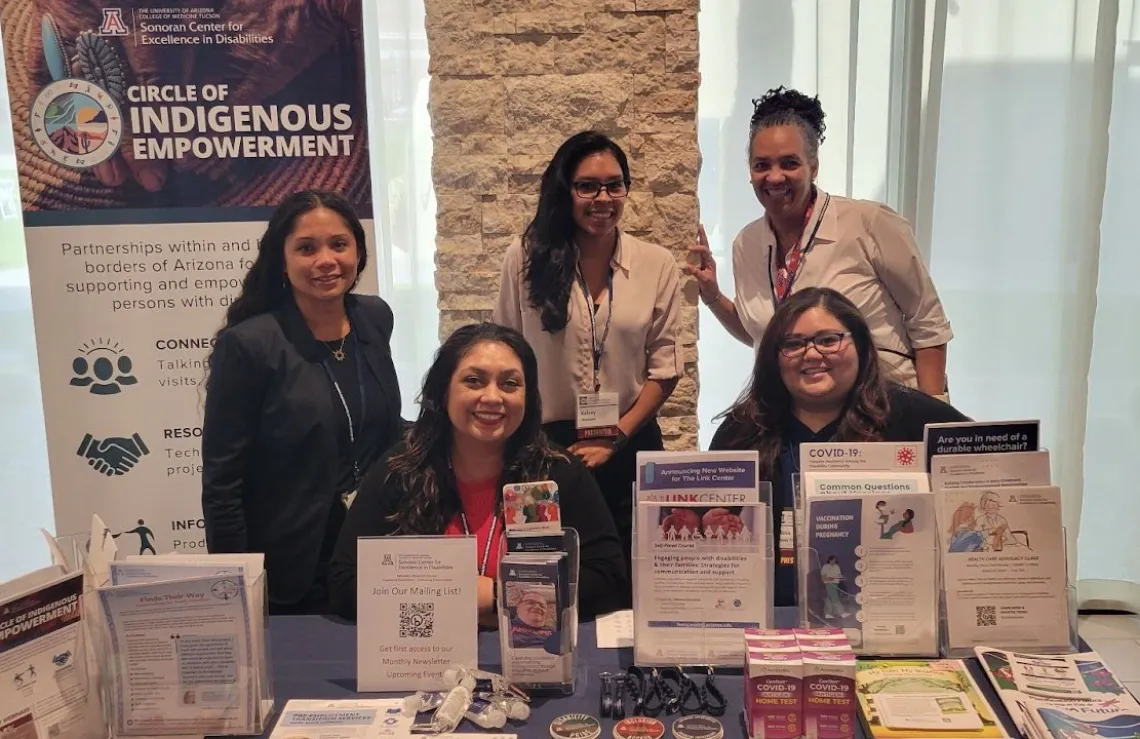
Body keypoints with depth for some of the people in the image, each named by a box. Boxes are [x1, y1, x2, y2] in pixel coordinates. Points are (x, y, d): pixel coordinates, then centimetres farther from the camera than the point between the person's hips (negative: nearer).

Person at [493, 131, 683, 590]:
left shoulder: (657, 265, 0)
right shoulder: (527, 258, -4)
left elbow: (664, 368, 2)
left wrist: (615, 439, -5)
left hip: (630, 446, 1)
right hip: (546, 447, -1)